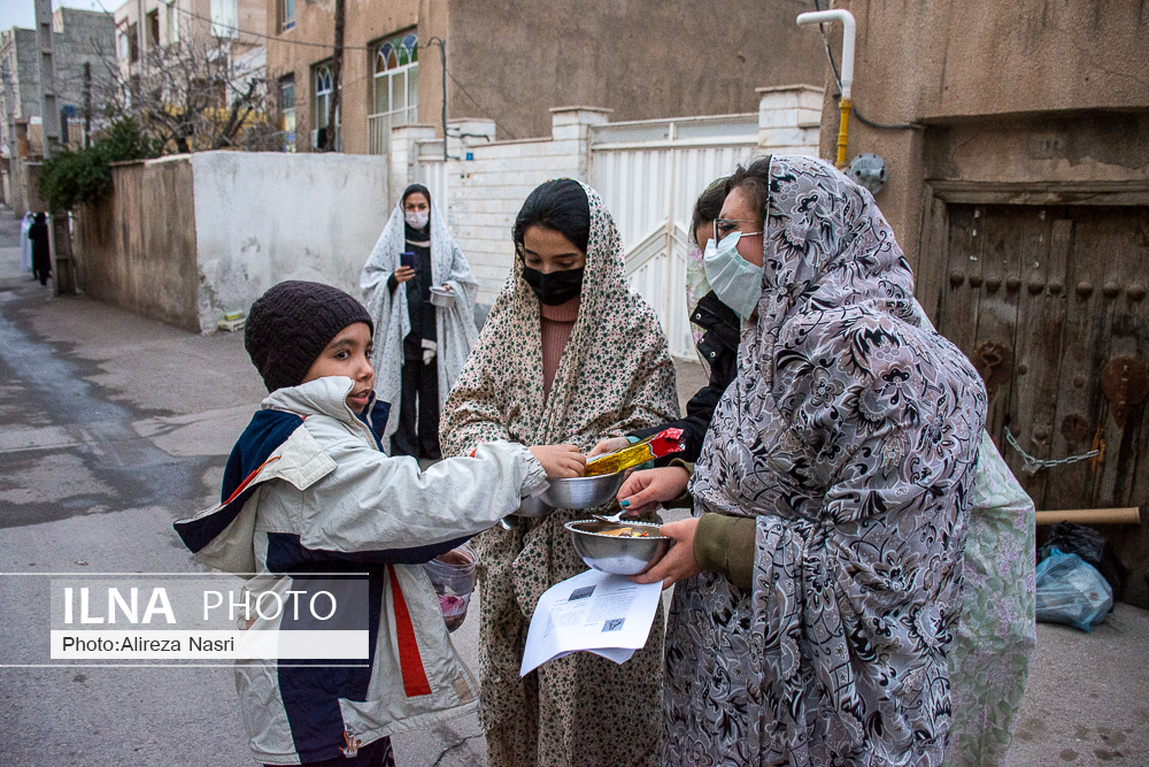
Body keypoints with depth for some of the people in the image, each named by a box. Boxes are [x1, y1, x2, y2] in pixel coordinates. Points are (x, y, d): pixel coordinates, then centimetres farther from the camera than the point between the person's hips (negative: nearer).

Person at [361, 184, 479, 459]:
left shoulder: (445, 242, 8)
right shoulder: (391, 241, 5)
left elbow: (464, 278, 11)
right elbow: (371, 279, 3)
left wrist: (450, 288, -9)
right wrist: (392, 280, -16)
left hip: (435, 326, 1)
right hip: (402, 328, -1)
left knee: (433, 384, 3)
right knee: (403, 385, -1)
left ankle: (432, 443, 15)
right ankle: (403, 446, 8)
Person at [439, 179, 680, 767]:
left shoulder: (635, 326, -7)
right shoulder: (508, 313, 4)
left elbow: (651, 435, -7)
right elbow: (466, 407, 2)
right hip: (512, 536, 4)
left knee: (587, 684, 7)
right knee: (509, 673, 19)